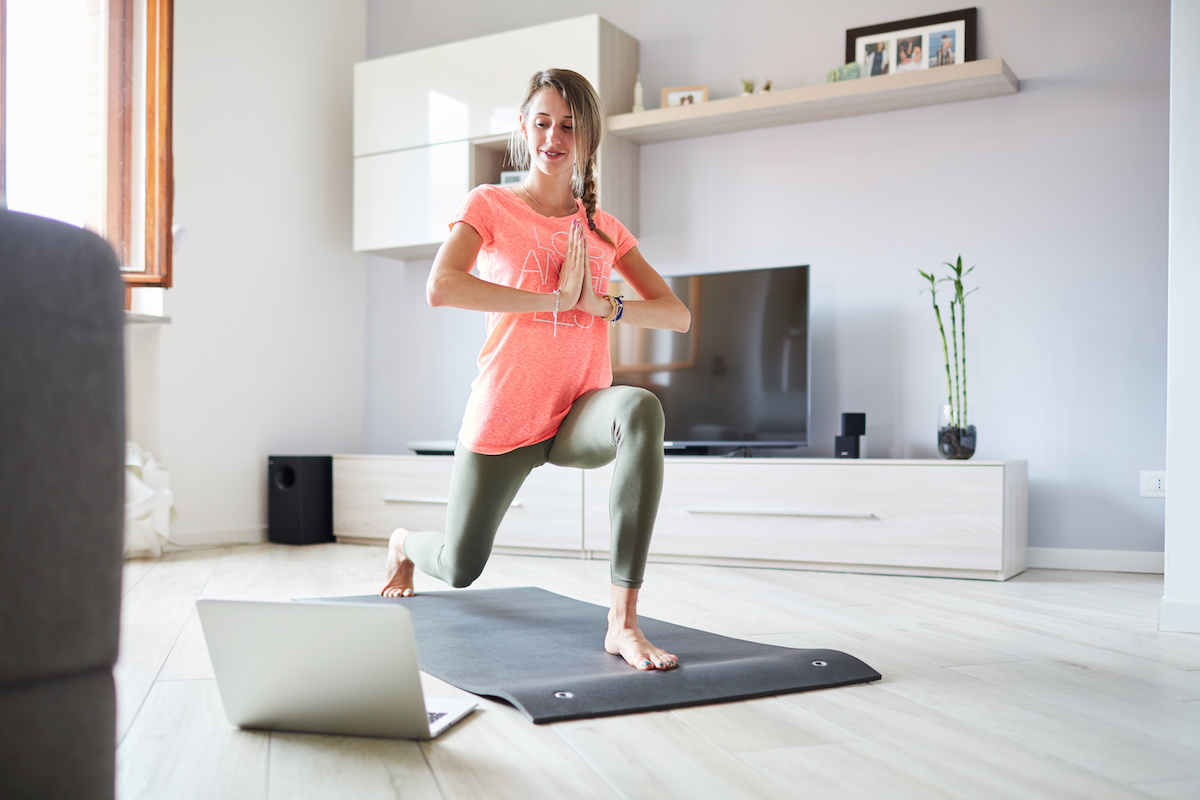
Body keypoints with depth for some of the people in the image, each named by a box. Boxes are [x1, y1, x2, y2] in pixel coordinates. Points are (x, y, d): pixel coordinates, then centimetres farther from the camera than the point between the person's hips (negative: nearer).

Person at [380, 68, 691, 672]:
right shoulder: (490, 205, -1)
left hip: (581, 415, 2)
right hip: (504, 414, -1)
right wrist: (555, 299, -21)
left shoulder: (604, 230, 10)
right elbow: (439, 287, -21)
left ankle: (623, 622, -35)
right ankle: (405, 542, 53)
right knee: (459, 570, 11)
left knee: (642, 410, -36)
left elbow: (679, 316, 3)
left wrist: (603, 305, -14)